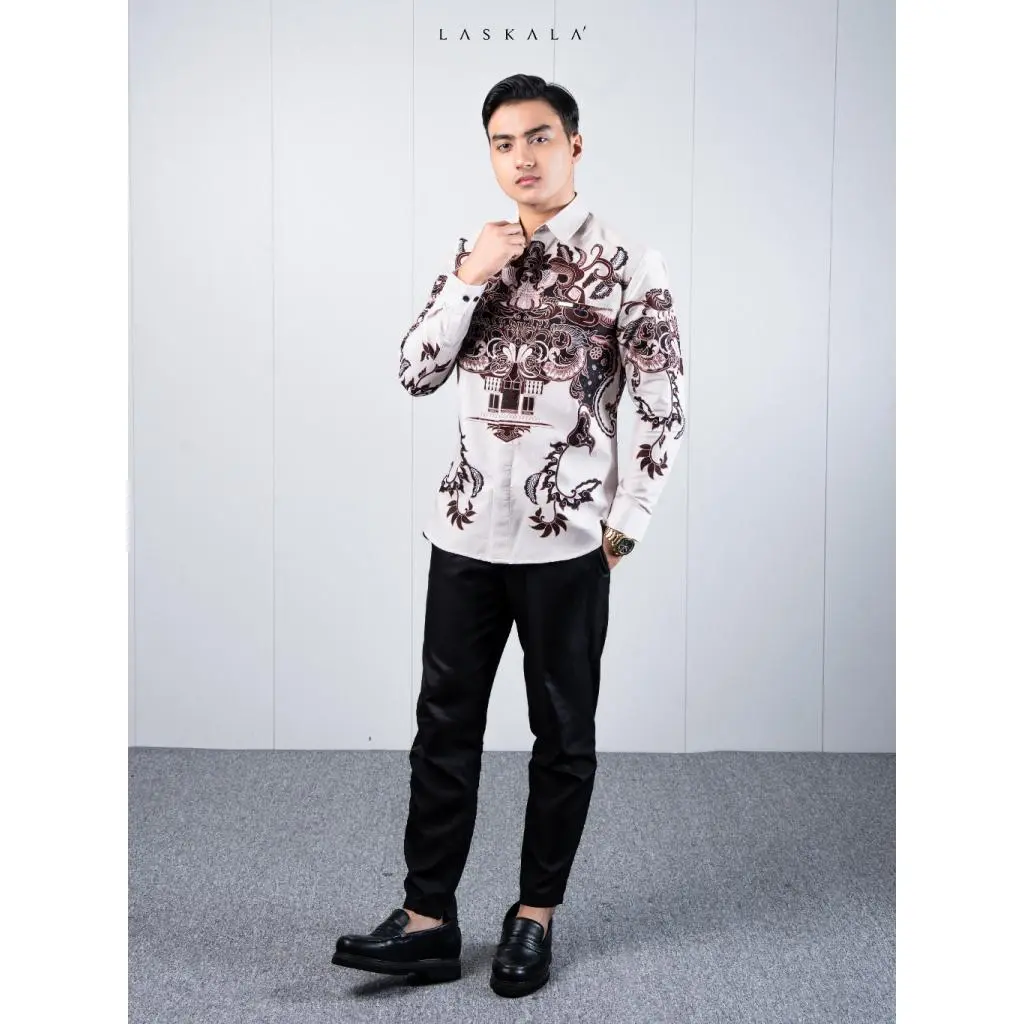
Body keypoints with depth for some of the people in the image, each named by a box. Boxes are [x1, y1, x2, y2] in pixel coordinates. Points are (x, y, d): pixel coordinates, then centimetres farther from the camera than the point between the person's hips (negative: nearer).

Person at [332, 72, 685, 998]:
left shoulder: (629, 268, -6)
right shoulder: (475, 256, 8)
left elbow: (662, 417, -5)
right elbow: (416, 375, -1)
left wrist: (621, 528, -5)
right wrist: (468, 279, -12)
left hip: (565, 544, -4)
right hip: (467, 535, 4)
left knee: (563, 734, 9)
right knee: (444, 725, 7)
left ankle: (536, 915, 24)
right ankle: (429, 921, 17)